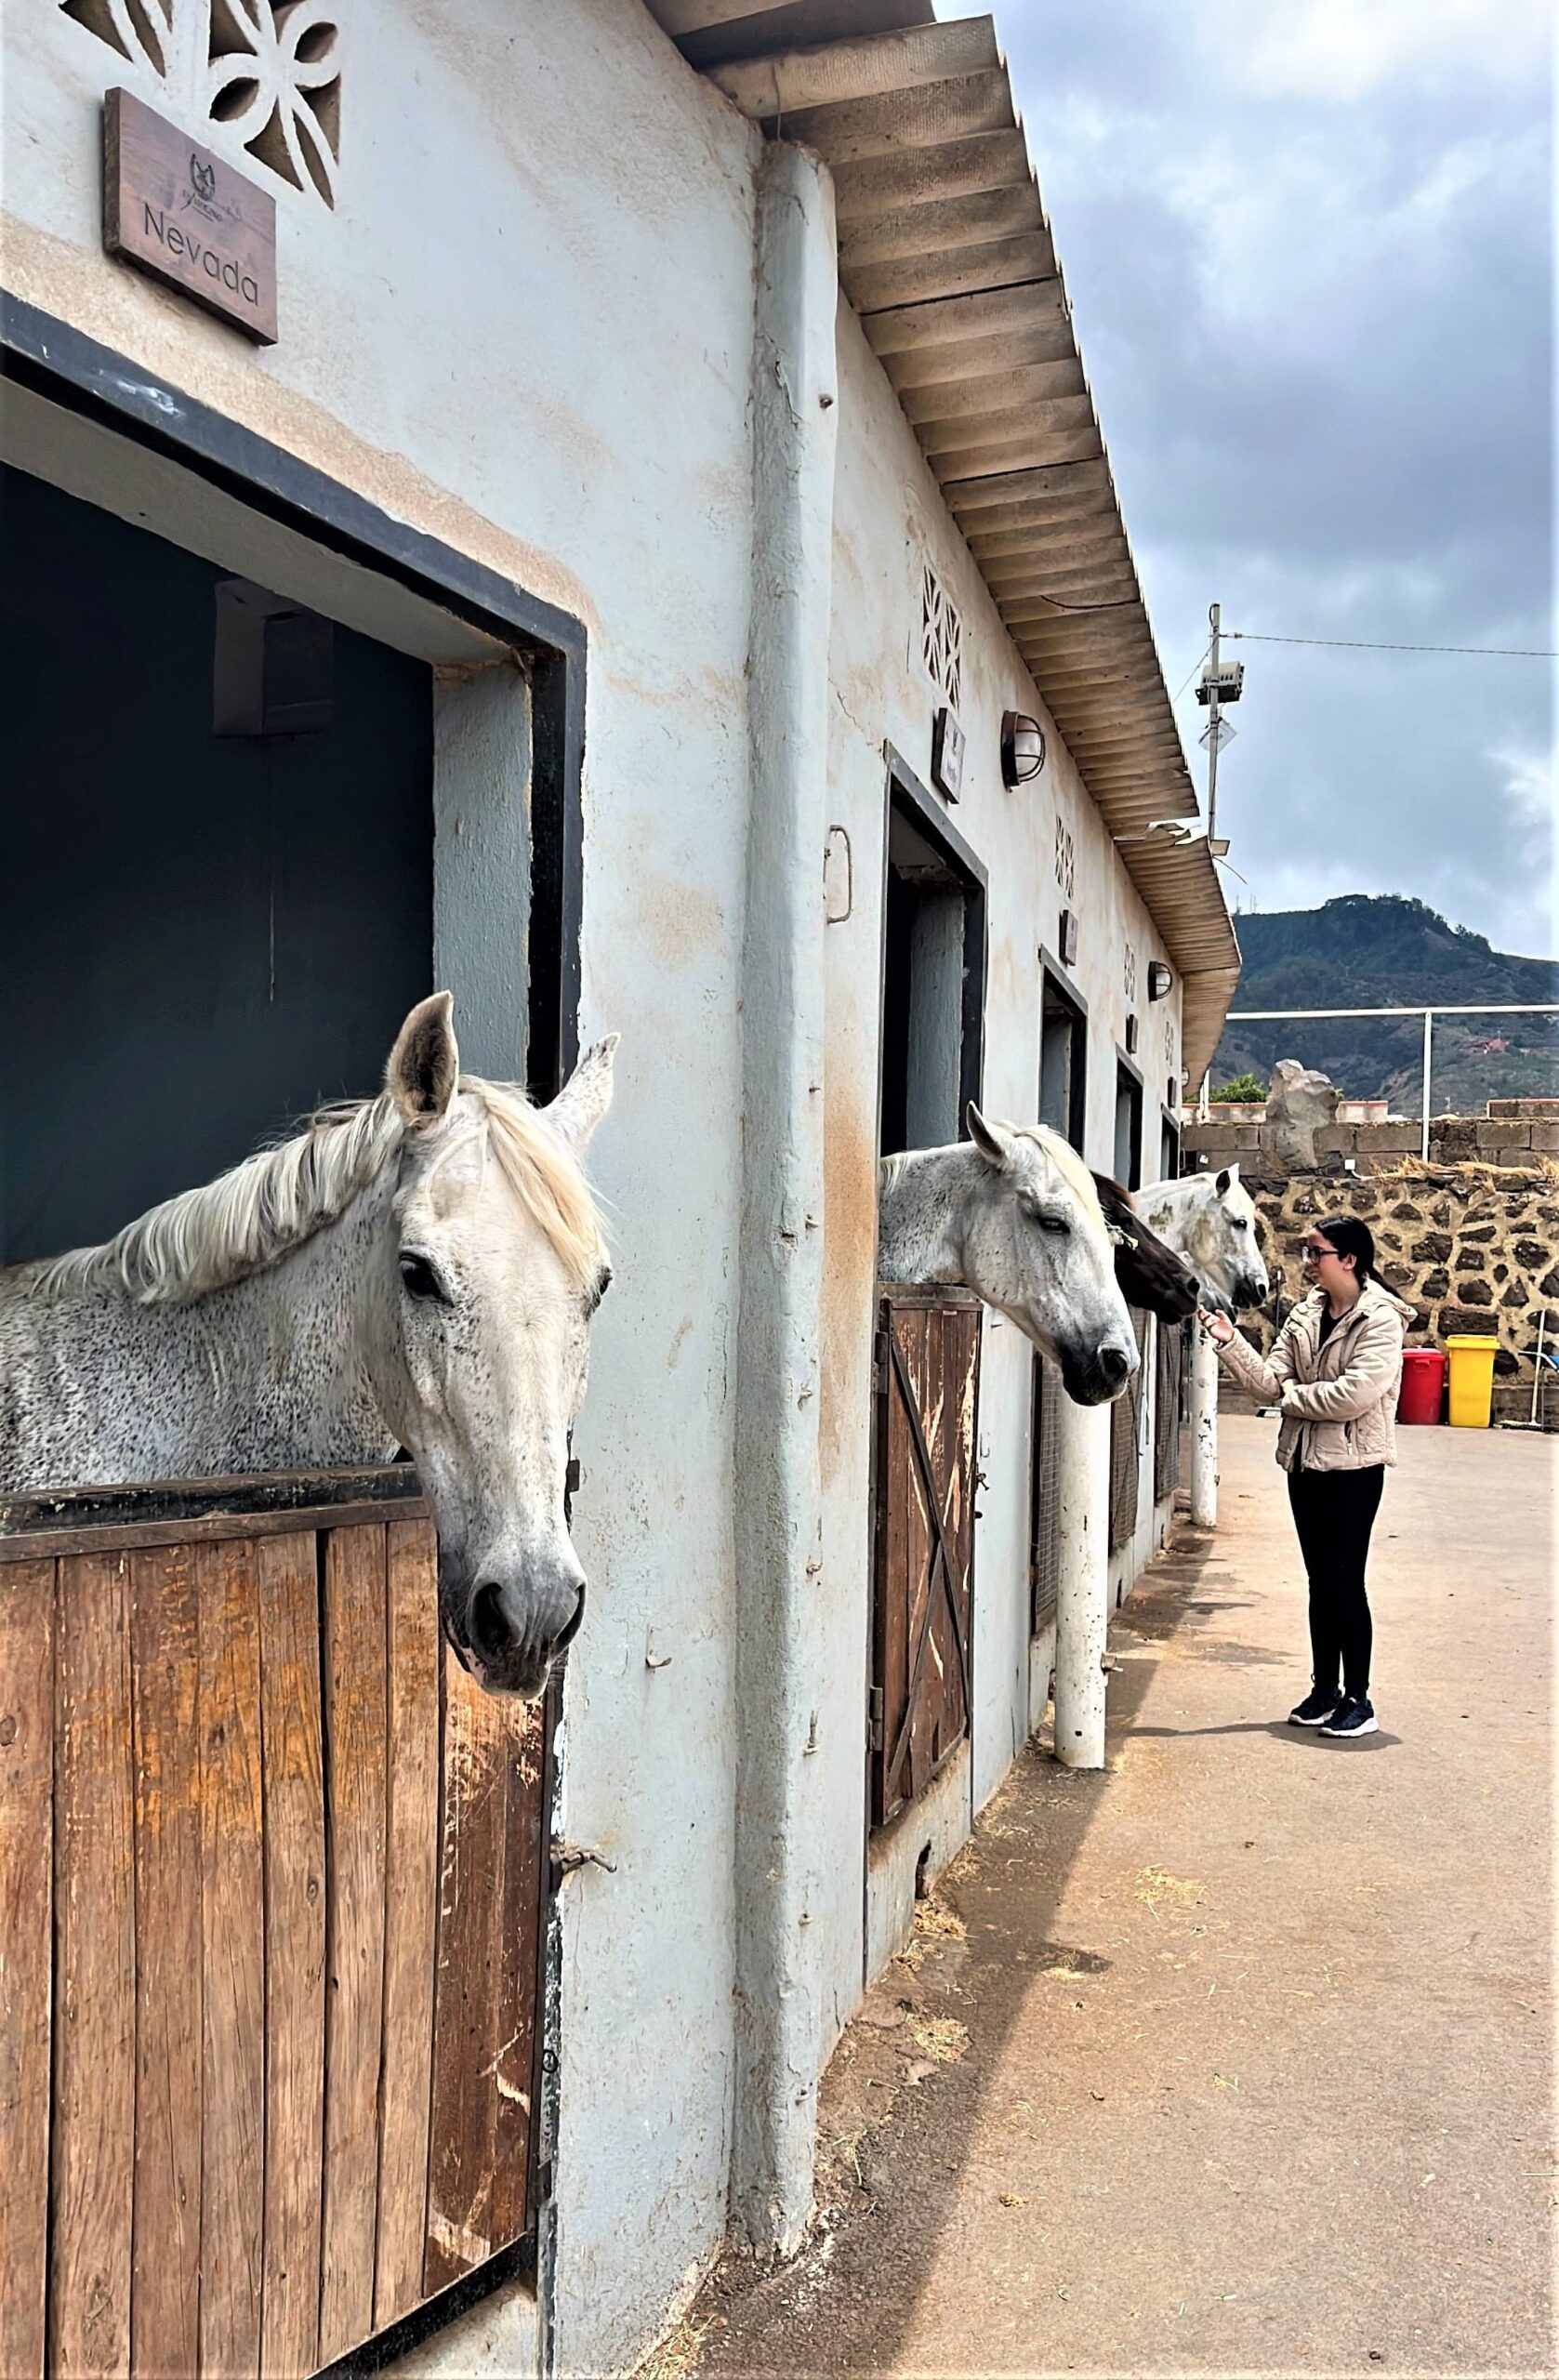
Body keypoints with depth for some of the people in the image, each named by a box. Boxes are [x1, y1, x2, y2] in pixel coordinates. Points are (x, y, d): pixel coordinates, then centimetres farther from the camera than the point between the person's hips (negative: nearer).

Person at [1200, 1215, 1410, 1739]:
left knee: (1346, 1582, -1)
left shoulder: (1381, 1320, -13)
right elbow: (1272, 1381, 1)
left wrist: (1294, 1396, -10)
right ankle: (1324, 1689, 25)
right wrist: (1229, 1342, -10)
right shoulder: (1304, 1314, 7)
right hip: (1306, 1462, 6)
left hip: (1354, 1466, -6)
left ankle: (1358, 1699, 11)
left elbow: (1353, 1395, -23)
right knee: (1321, 1581, 14)